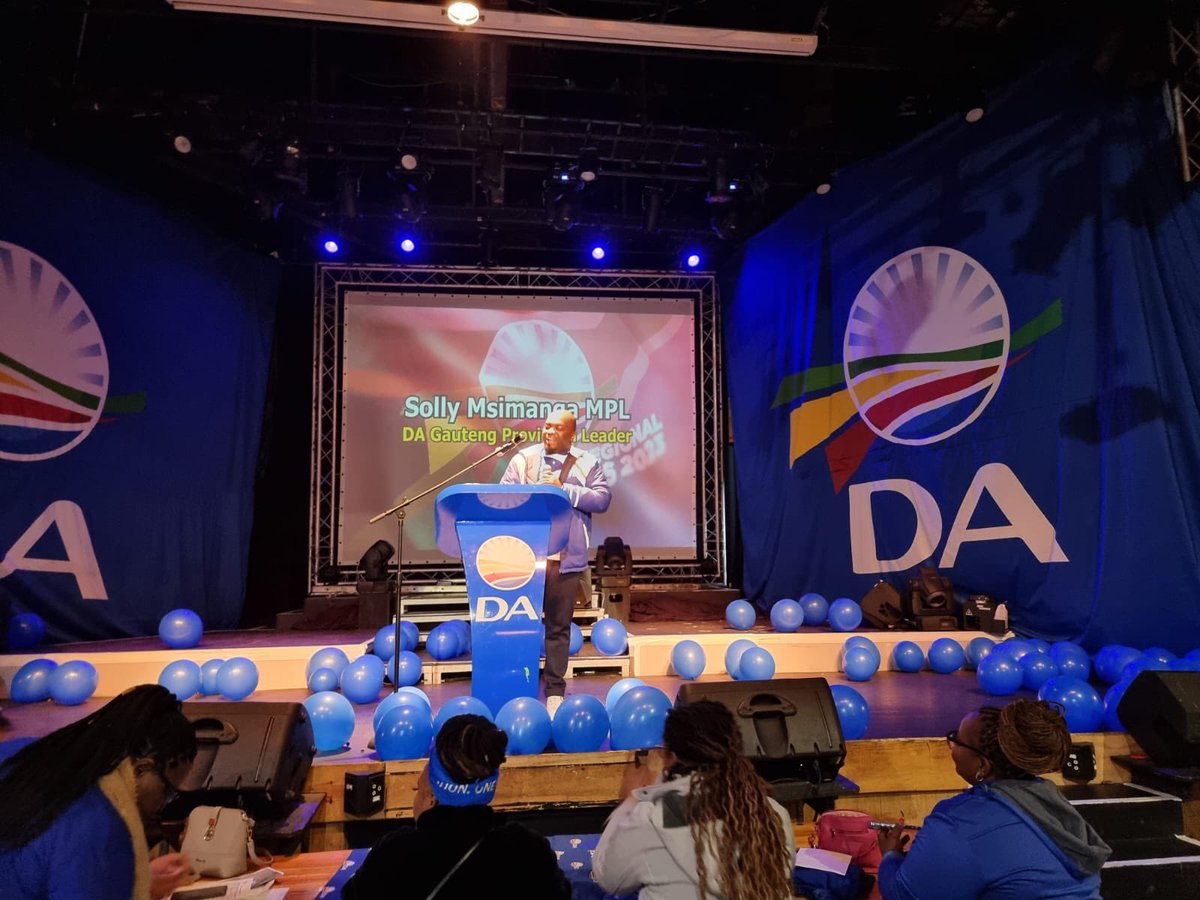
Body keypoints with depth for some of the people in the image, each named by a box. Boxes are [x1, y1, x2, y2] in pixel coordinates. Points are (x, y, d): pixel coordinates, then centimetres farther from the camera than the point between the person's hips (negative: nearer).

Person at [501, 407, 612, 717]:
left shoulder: (587, 464, 6)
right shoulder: (523, 459, 9)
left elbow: (602, 499, -5)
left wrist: (564, 489, -11)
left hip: (566, 558, 0)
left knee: (559, 626, 8)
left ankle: (555, 689, 20)